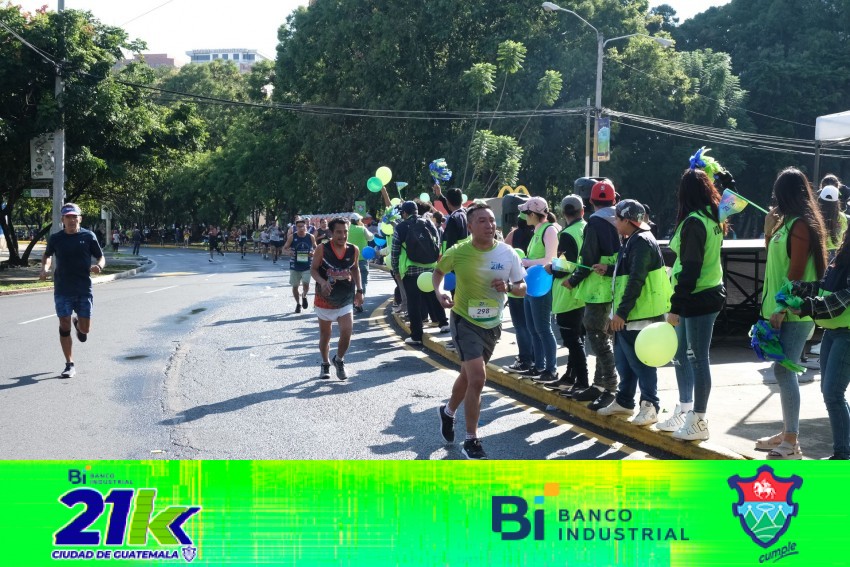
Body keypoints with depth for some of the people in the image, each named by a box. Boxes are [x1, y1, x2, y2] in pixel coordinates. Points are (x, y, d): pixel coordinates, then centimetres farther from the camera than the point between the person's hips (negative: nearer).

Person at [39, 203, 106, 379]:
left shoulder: (88, 236, -1)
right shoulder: (55, 238, 2)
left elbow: (101, 258, 5)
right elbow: (47, 255, 21)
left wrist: (98, 266, -17)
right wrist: (44, 268, 1)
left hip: (84, 290, 0)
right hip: (62, 290, 0)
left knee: (85, 329, 2)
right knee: (64, 327, -3)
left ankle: (78, 324, 40)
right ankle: (69, 365, 7)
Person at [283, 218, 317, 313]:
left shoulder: (310, 237, -2)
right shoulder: (292, 237, -5)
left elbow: (315, 248, 12)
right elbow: (284, 248, 1)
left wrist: (313, 253, -10)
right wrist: (288, 252, -22)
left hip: (307, 266, -1)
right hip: (294, 266, 1)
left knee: (306, 284, -15)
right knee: (295, 286, 8)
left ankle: (304, 296, 20)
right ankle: (298, 304, 30)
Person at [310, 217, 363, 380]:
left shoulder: (353, 250, -4)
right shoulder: (322, 249, -12)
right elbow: (313, 269, -6)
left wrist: (359, 290, 7)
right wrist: (322, 282, -25)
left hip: (346, 300, 1)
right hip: (325, 299, -1)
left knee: (347, 332, -12)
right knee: (325, 335, 12)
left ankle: (339, 360, 15)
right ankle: (325, 364, 34)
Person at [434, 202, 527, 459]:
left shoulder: (508, 253, -9)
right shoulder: (458, 252, -15)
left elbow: (523, 289, 0)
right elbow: (438, 271, 5)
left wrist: (508, 287, -22)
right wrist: (439, 292, -14)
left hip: (492, 324, 4)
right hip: (465, 321, -4)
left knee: (469, 375, 21)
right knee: (477, 378, -16)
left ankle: (448, 411, 50)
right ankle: (471, 441, -3)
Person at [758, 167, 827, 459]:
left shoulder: (800, 225, -14)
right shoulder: (789, 223, 14)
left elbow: (796, 271, -18)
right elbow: (775, 262, 19)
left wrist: (781, 308, -19)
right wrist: (769, 230, 11)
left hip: (794, 312, -9)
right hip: (783, 309, 9)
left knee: (784, 370, -10)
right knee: (784, 370, 12)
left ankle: (791, 443, -7)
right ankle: (787, 433, 20)